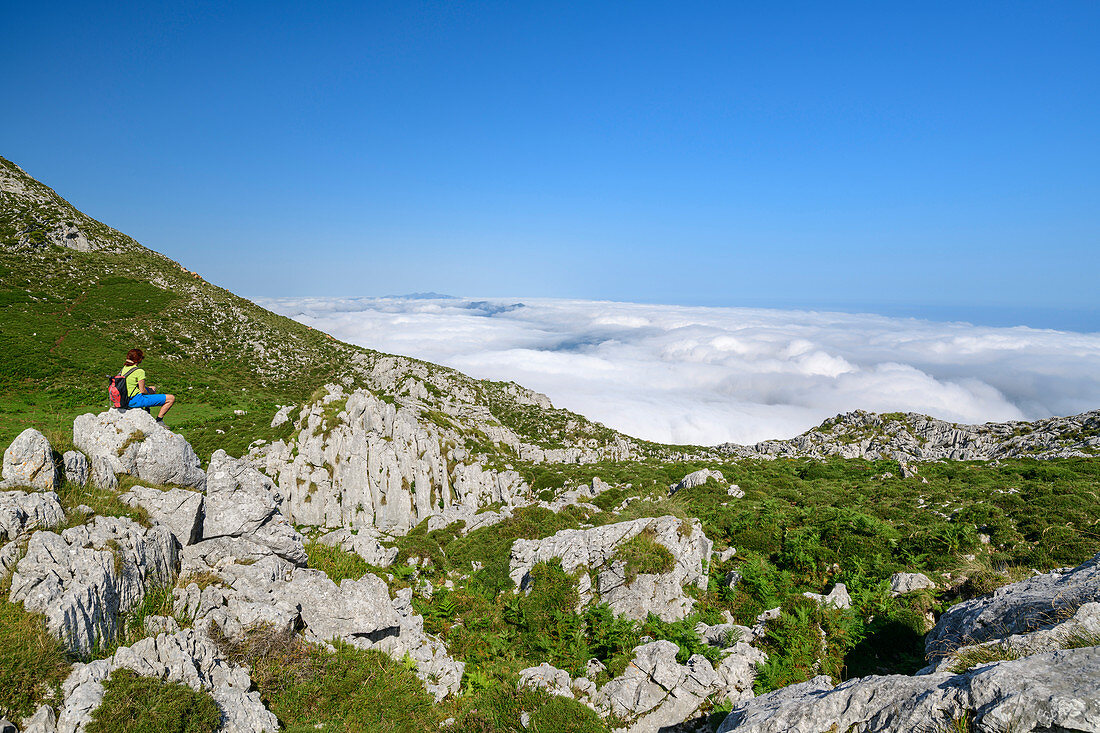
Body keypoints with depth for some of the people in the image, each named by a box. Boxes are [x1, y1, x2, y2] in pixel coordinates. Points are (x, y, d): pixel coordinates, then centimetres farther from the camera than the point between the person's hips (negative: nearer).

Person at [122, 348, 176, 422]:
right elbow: (142, 391, -19)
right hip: (136, 400, -10)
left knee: (153, 389, 38)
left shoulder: (124, 368, 7)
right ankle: (159, 420, -6)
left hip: (127, 399, 10)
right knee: (171, 398, -10)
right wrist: (149, 392, 3)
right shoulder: (139, 371, -20)